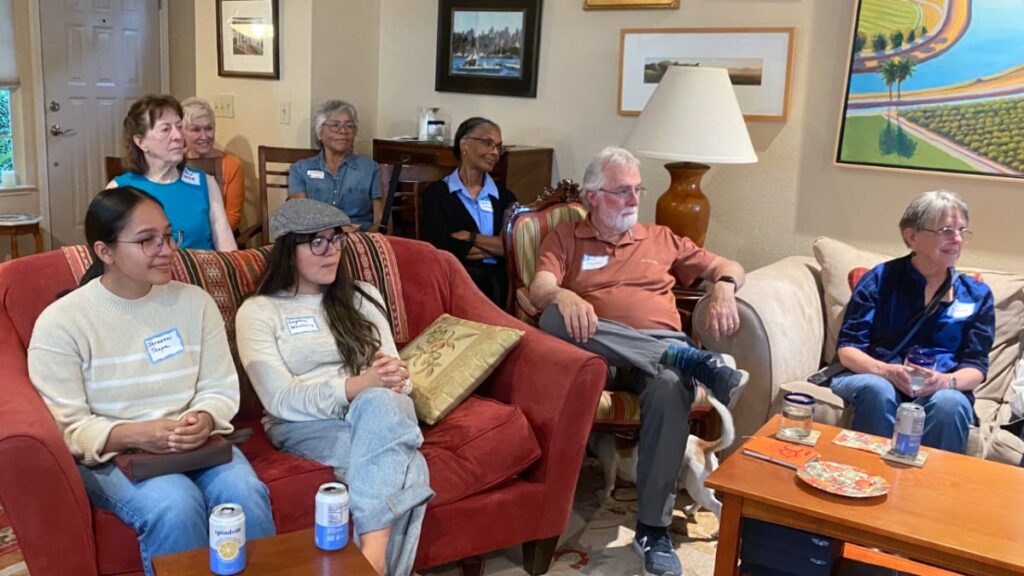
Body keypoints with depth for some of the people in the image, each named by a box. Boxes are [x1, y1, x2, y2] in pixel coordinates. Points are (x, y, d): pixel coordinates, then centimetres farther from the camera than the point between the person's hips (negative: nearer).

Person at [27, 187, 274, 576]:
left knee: (245, 492, -27)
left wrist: (204, 420, -18)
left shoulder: (195, 301, 5)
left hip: (197, 445, 3)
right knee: (175, 504, -32)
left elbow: (221, 390, 5)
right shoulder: (60, 322, -5)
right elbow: (67, 426, -8)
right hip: (110, 456, -2)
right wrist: (133, 435, -24)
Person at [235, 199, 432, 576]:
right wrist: (357, 385, -23)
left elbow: (392, 373, 10)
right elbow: (280, 400, -8)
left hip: (382, 409, 3)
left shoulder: (363, 297, 16)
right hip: (306, 424, -3)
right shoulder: (258, 312, 3)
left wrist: (393, 380, -17)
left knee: (377, 403, -38)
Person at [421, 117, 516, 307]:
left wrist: (470, 237, -5)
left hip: (497, 279, 3)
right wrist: (495, 247, -1)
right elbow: (442, 247, -7)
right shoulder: (436, 193, 7)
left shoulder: (505, 197, 19)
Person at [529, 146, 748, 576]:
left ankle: (653, 529, -28)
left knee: (671, 388, -37)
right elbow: (539, 290, -1)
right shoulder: (564, 238, 17)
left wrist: (723, 288, -3)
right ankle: (693, 361, -35)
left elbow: (728, 267, 22)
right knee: (555, 318, -34)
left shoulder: (660, 239, 24)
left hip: (661, 348, 1)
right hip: (598, 350, -1)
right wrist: (563, 297, -26)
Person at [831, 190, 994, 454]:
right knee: (877, 389, -36)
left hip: (940, 390, 1)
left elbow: (976, 366, 5)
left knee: (950, 403, -34)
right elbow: (848, 348, -1)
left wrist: (946, 381, -20)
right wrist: (886, 370, -23)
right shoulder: (880, 278, 3)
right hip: (877, 378, -1)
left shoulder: (977, 294, 9)